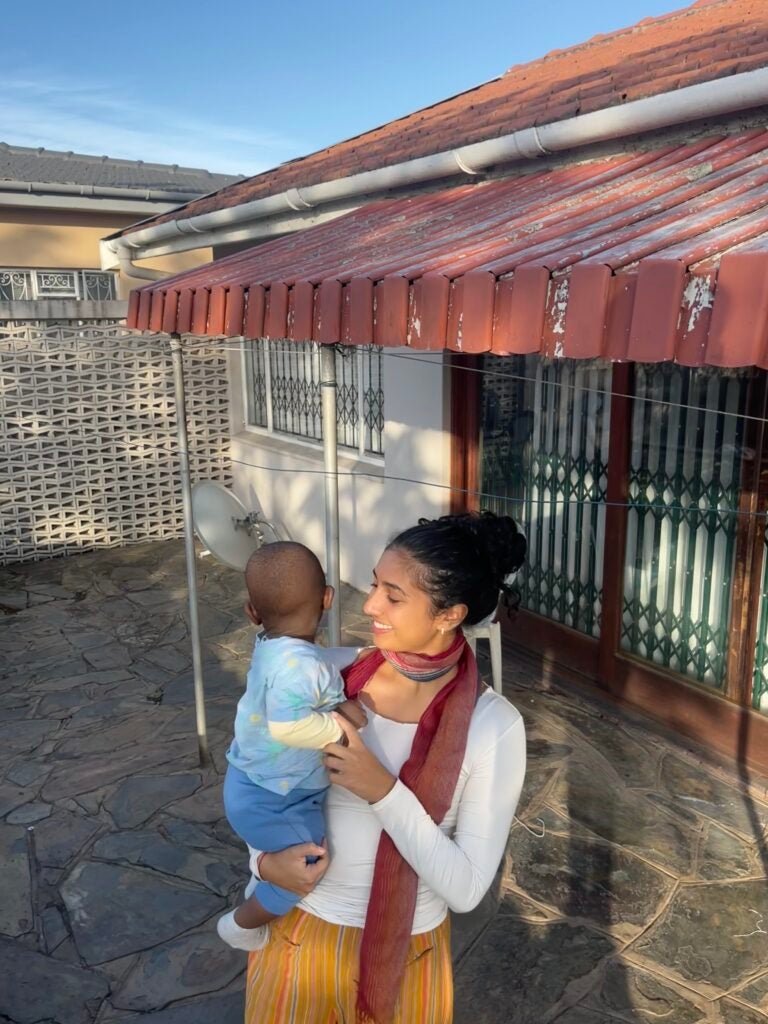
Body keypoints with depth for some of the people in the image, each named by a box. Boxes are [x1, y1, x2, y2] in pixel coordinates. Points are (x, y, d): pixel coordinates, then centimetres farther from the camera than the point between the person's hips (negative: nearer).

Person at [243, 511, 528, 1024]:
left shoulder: (494, 727, -20)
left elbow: (466, 889, -19)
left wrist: (383, 792, -29)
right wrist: (265, 857, -14)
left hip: (403, 951, -2)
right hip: (296, 928, 3)